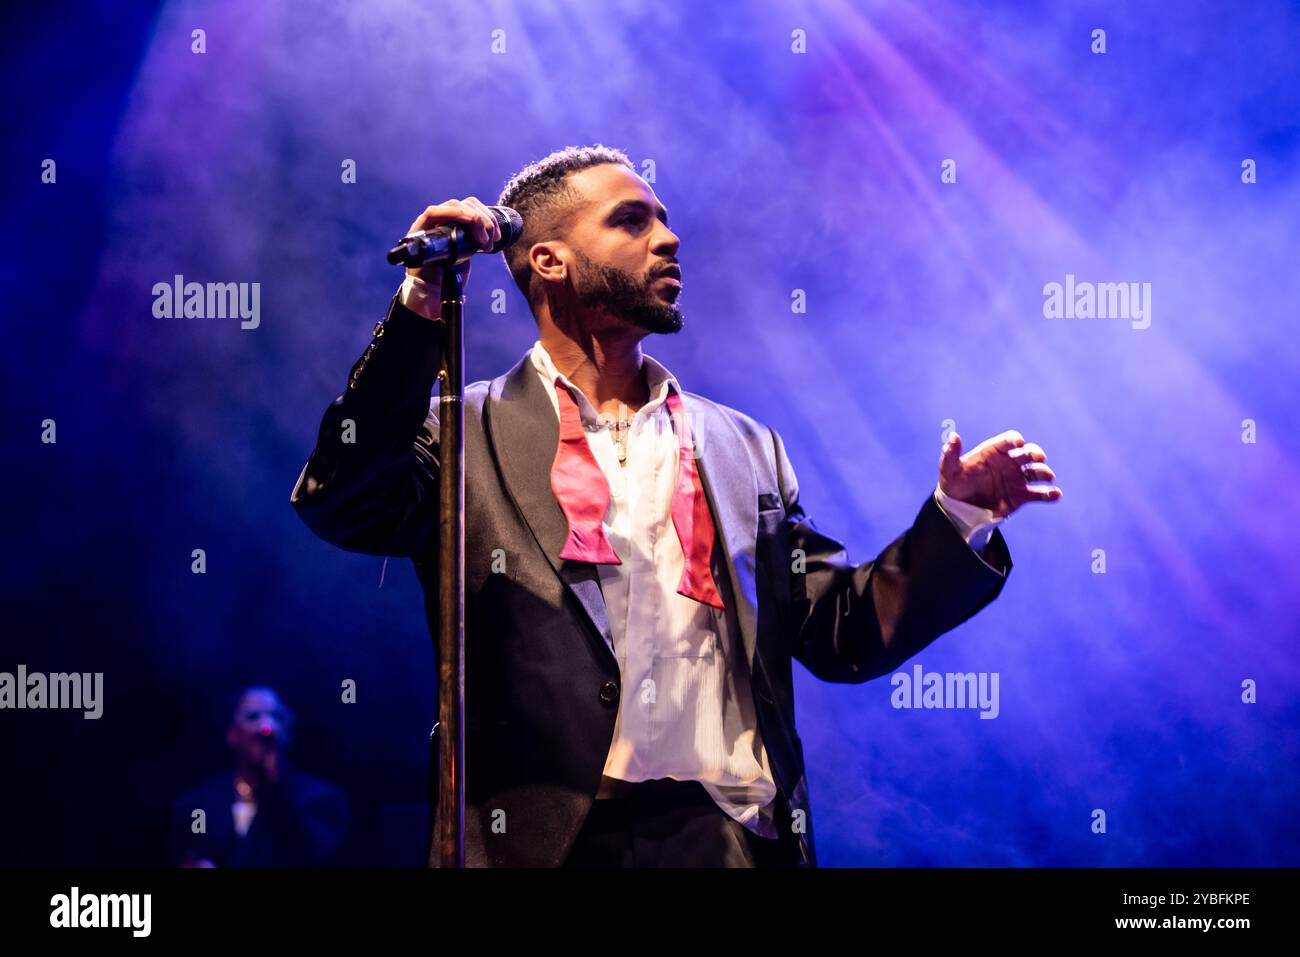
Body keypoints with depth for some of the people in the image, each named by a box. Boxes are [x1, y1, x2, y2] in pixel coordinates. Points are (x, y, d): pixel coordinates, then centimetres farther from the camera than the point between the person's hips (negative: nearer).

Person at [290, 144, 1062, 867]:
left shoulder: (747, 448, 17)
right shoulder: (466, 436, 8)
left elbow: (842, 635, 16)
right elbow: (340, 503, -10)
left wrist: (957, 516, 5)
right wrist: (420, 313, -13)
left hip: (731, 834, 3)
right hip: (555, 841, -3)